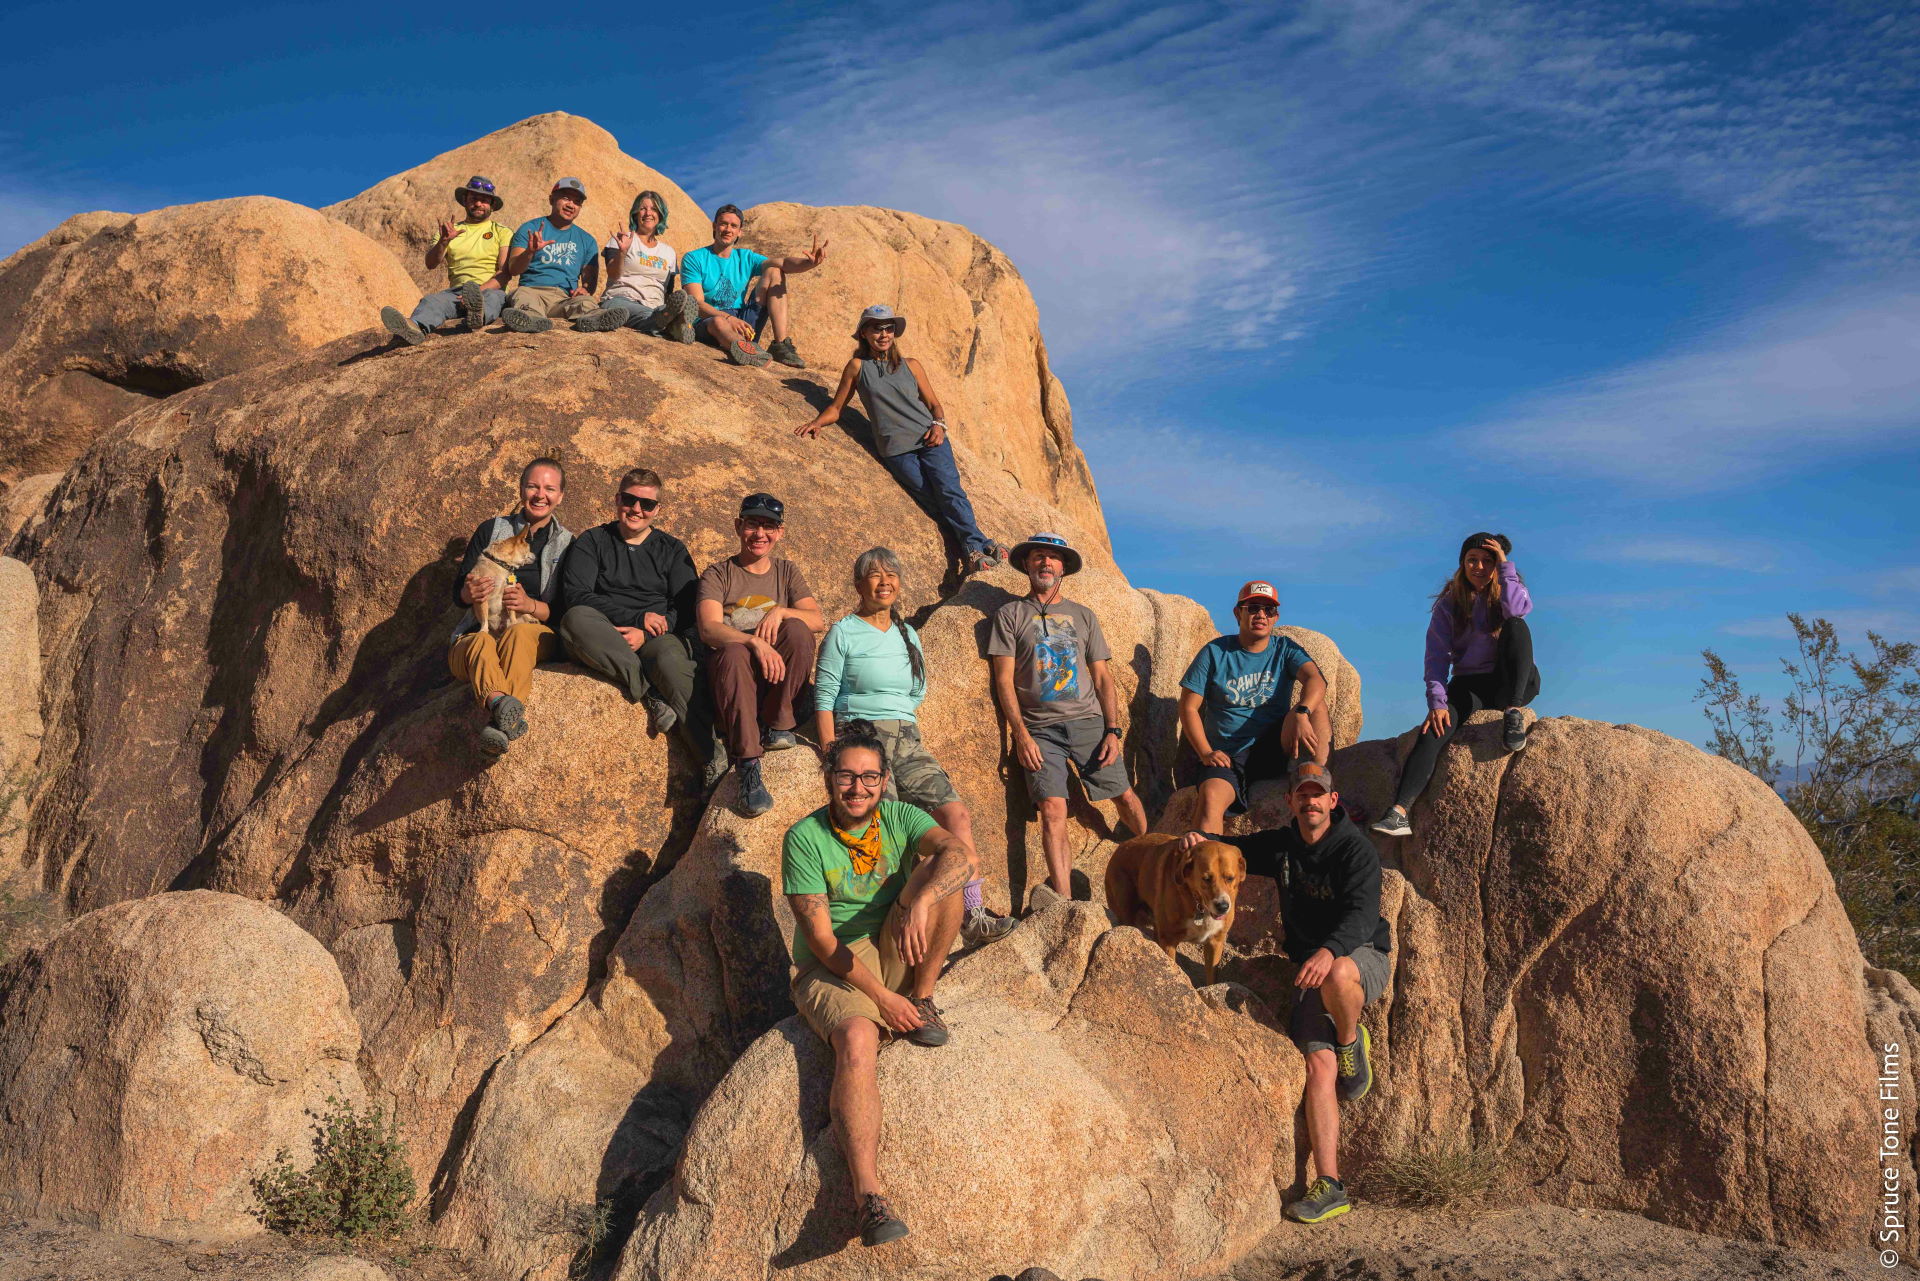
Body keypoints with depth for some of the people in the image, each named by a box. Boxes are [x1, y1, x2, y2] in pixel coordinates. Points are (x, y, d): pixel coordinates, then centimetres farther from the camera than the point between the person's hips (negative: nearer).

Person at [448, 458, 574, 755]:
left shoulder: (566, 544, 13)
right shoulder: (492, 530, 14)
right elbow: (458, 594, 10)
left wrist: (532, 605, -17)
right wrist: (470, 593, -16)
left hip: (537, 635, 0)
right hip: (476, 635, 0)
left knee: (521, 632, -38)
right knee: (482, 643, -38)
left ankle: (500, 722, -64)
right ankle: (504, 707, -73)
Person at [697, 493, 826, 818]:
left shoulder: (787, 572, 18)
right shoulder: (718, 574, 6)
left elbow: (818, 621, 4)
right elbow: (708, 629, -12)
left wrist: (781, 612, -16)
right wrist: (755, 642, -30)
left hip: (778, 678, 2)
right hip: (737, 669, -2)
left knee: (797, 629, -27)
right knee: (734, 653, -38)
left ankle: (777, 724, -18)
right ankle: (748, 768, -48)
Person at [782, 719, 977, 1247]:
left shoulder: (899, 818, -3)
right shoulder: (804, 838, -11)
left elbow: (962, 853, -25)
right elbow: (821, 939, -15)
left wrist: (921, 902, -43)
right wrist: (880, 996, -21)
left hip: (892, 955, 4)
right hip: (831, 968, -3)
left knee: (939, 870, -19)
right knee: (858, 1038, -36)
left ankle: (923, 999, -8)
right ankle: (868, 1193, -42)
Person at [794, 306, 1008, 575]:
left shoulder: (910, 366, 17)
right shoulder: (858, 367, 12)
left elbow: (933, 403, 18)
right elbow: (836, 407, 16)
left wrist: (939, 424, -3)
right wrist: (818, 422, -4)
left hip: (930, 440, 2)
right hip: (896, 449, -2)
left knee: (949, 491, -21)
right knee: (932, 500, -17)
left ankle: (974, 546, -30)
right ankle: (977, 548, -26)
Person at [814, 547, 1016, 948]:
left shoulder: (908, 635, 18)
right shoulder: (843, 634, 2)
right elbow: (824, 701, -3)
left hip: (907, 741, 5)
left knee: (957, 814, -14)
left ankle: (972, 916, -17)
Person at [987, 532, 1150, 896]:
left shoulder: (1083, 616, 17)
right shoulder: (1010, 615, 8)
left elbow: (1102, 678, 15)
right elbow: (1004, 680, 1)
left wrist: (1113, 730, 2)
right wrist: (1021, 735, -9)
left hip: (1088, 721, 3)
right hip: (1039, 729, -3)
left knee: (1126, 797, -1)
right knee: (1052, 809, -16)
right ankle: (1064, 905, -17)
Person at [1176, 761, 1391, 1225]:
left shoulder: (1356, 850, -13)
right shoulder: (1282, 847, 8)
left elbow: (1362, 913, -27)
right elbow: (1234, 849, 24)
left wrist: (1330, 951, -47)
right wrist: (1203, 838, -1)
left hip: (1364, 958, -5)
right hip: (1312, 968, 5)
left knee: (1336, 976, -41)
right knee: (1319, 1067, -13)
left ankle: (1353, 1044, -8)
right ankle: (1329, 1187, -14)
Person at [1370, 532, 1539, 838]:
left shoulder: (1507, 593, 2)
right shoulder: (1450, 604, 3)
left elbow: (1518, 609, -26)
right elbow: (1437, 656, -5)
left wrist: (1505, 566, -16)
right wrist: (1437, 701, -19)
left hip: (1513, 684, 0)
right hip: (1469, 684, 1)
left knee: (1515, 626, -27)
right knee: (1437, 727, -29)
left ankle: (1513, 713, -30)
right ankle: (1400, 811, -43)